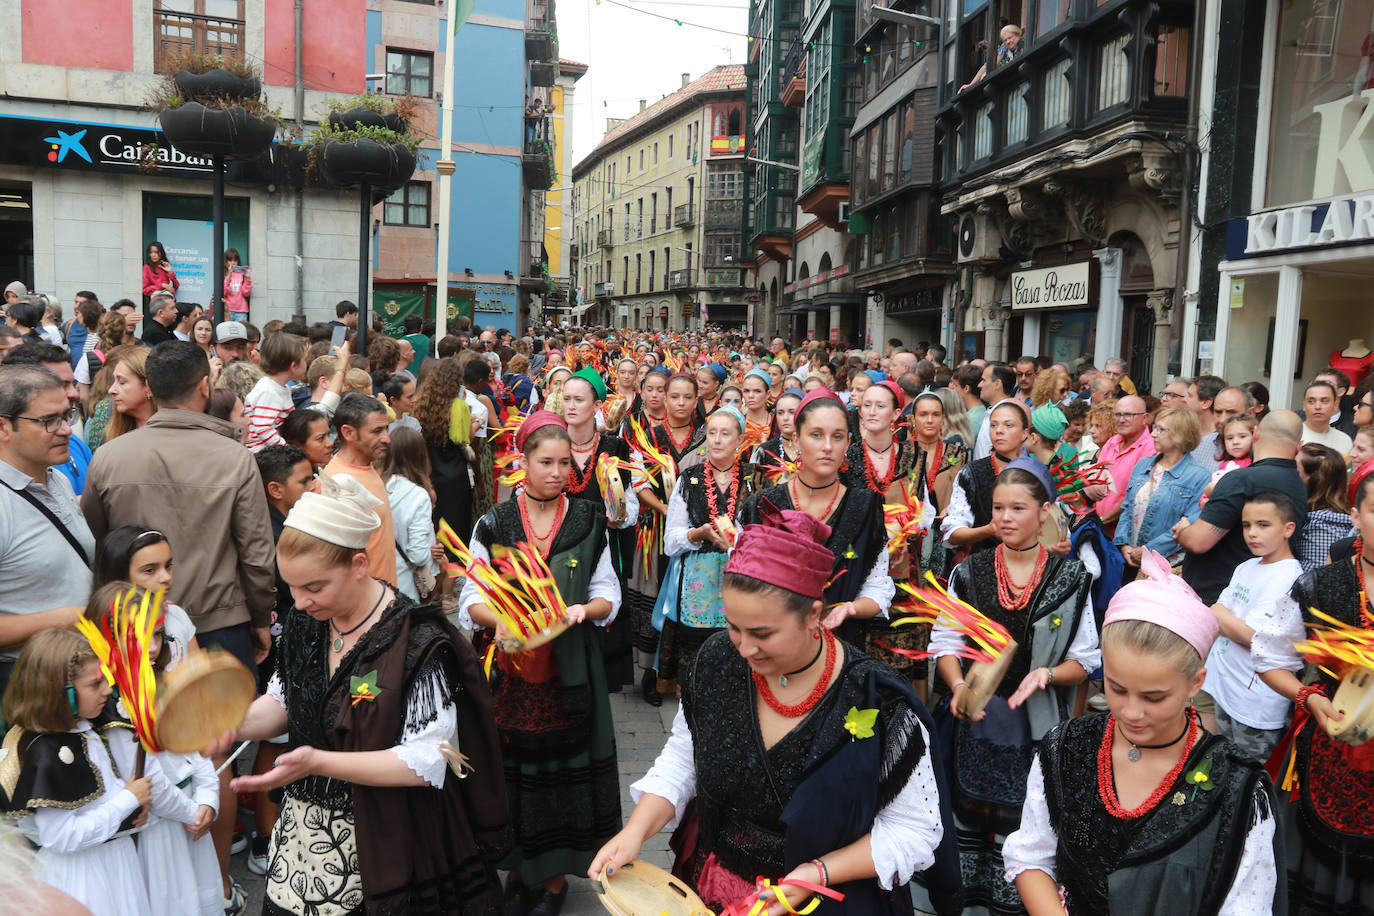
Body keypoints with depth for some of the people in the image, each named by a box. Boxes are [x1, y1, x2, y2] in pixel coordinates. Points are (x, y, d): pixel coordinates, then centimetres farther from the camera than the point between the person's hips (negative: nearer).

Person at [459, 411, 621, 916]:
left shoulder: (589, 522, 2)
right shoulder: (493, 524, 0)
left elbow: (609, 595, 5)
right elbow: (471, 599, 0)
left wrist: (583, 609, -16)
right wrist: (500, 620, -20)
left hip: (569, 669, 0)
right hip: (508, 667, 0)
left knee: (563, 767, 6)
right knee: (511, 768, 7)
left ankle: (556, 875, 25)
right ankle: (517, 869, 29)